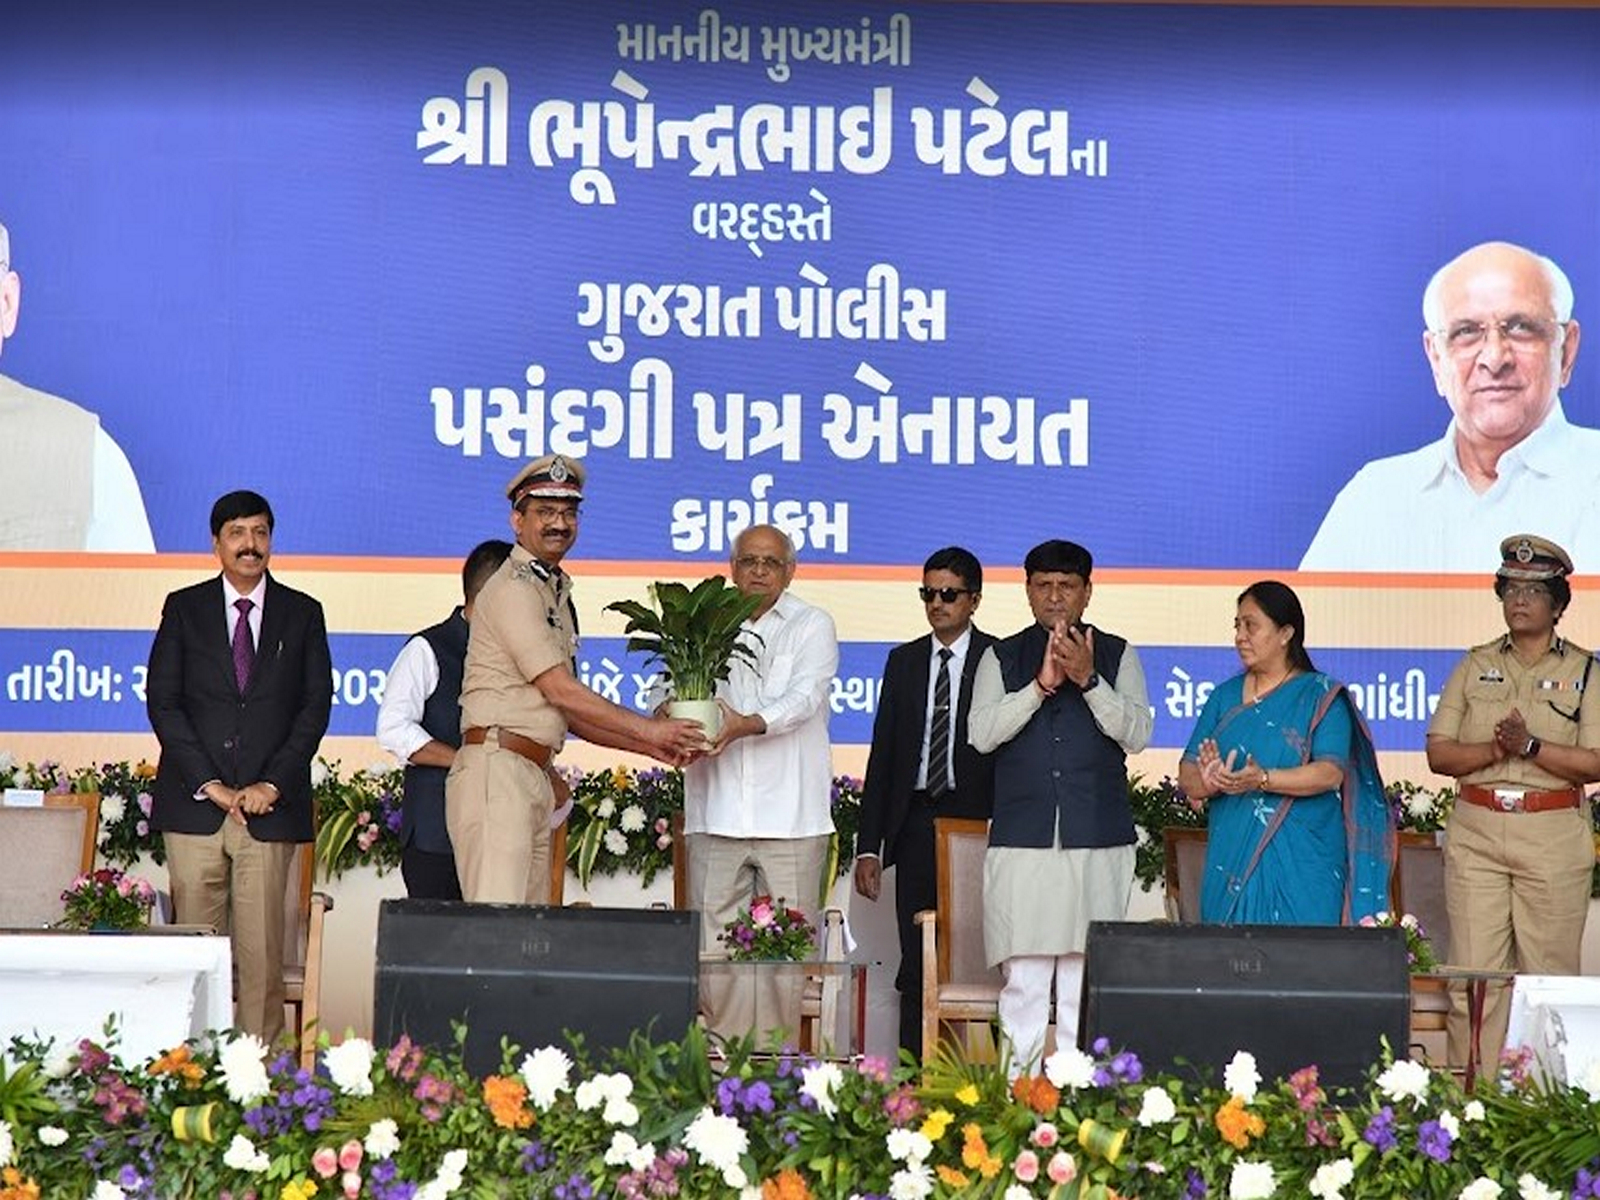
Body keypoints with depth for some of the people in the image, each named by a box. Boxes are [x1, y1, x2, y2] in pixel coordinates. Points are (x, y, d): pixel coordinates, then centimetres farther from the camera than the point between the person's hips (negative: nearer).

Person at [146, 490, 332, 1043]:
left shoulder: (302, 613, 11)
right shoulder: (183, 608, 9)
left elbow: (315, 705, 5)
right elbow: (163, 701, 2)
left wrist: (271, 785, -6)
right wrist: (210, 785, -7)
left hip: (270, 806, 0)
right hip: (194, 805, 0)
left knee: (262, 948, -4)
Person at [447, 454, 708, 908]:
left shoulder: (556, 594, 22)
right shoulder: (513, 589, -6)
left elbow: (570, 712, 22)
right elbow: (561, 691, -12)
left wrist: (651, 746, 14)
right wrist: (648, 729, -6)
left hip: (536, 776, 9)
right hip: (495, 769, -9)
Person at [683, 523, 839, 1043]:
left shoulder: (812, 626, 8)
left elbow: (804, 697, -7)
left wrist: (746, 724, -25)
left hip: (790, 813, -2)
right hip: (716, 812, 2)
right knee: (712, 942, -1)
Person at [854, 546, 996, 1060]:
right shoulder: (904, 661, 13)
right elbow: (882, 753, 12)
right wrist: (869, 844, 6)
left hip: (977, 823, -4)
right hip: (916, 821, 4)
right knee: (916, 968, 5)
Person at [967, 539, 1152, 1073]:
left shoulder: (1117, 655, 12)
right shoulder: (1002, 658, 13)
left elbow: (1137, 733, 0)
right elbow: (982, 733, -1)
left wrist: (1089, 680, -13)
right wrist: (1040, 684, -12)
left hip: (1098, 839, 0)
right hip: (1021, 837, 0)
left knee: (1087, 974, -2)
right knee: (1023, 976, -3)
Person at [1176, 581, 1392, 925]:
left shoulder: (1321, 696, 1)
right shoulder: (1225, 697, 13)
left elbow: (1331, 773, -13)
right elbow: (1187, 776, 6)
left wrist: (1262, 780, -27)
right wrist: (1211, 781, -18)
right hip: (1231, 864, 4)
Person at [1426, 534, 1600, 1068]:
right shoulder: (1476, 665, 12)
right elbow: (1438, 753, 6)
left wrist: (1530, 746, -15)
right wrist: (1492, 750, -12)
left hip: (1552, 836, -2)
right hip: (1475, 831, 2)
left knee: (1549, 974, -1)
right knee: (1473, 973, -2)